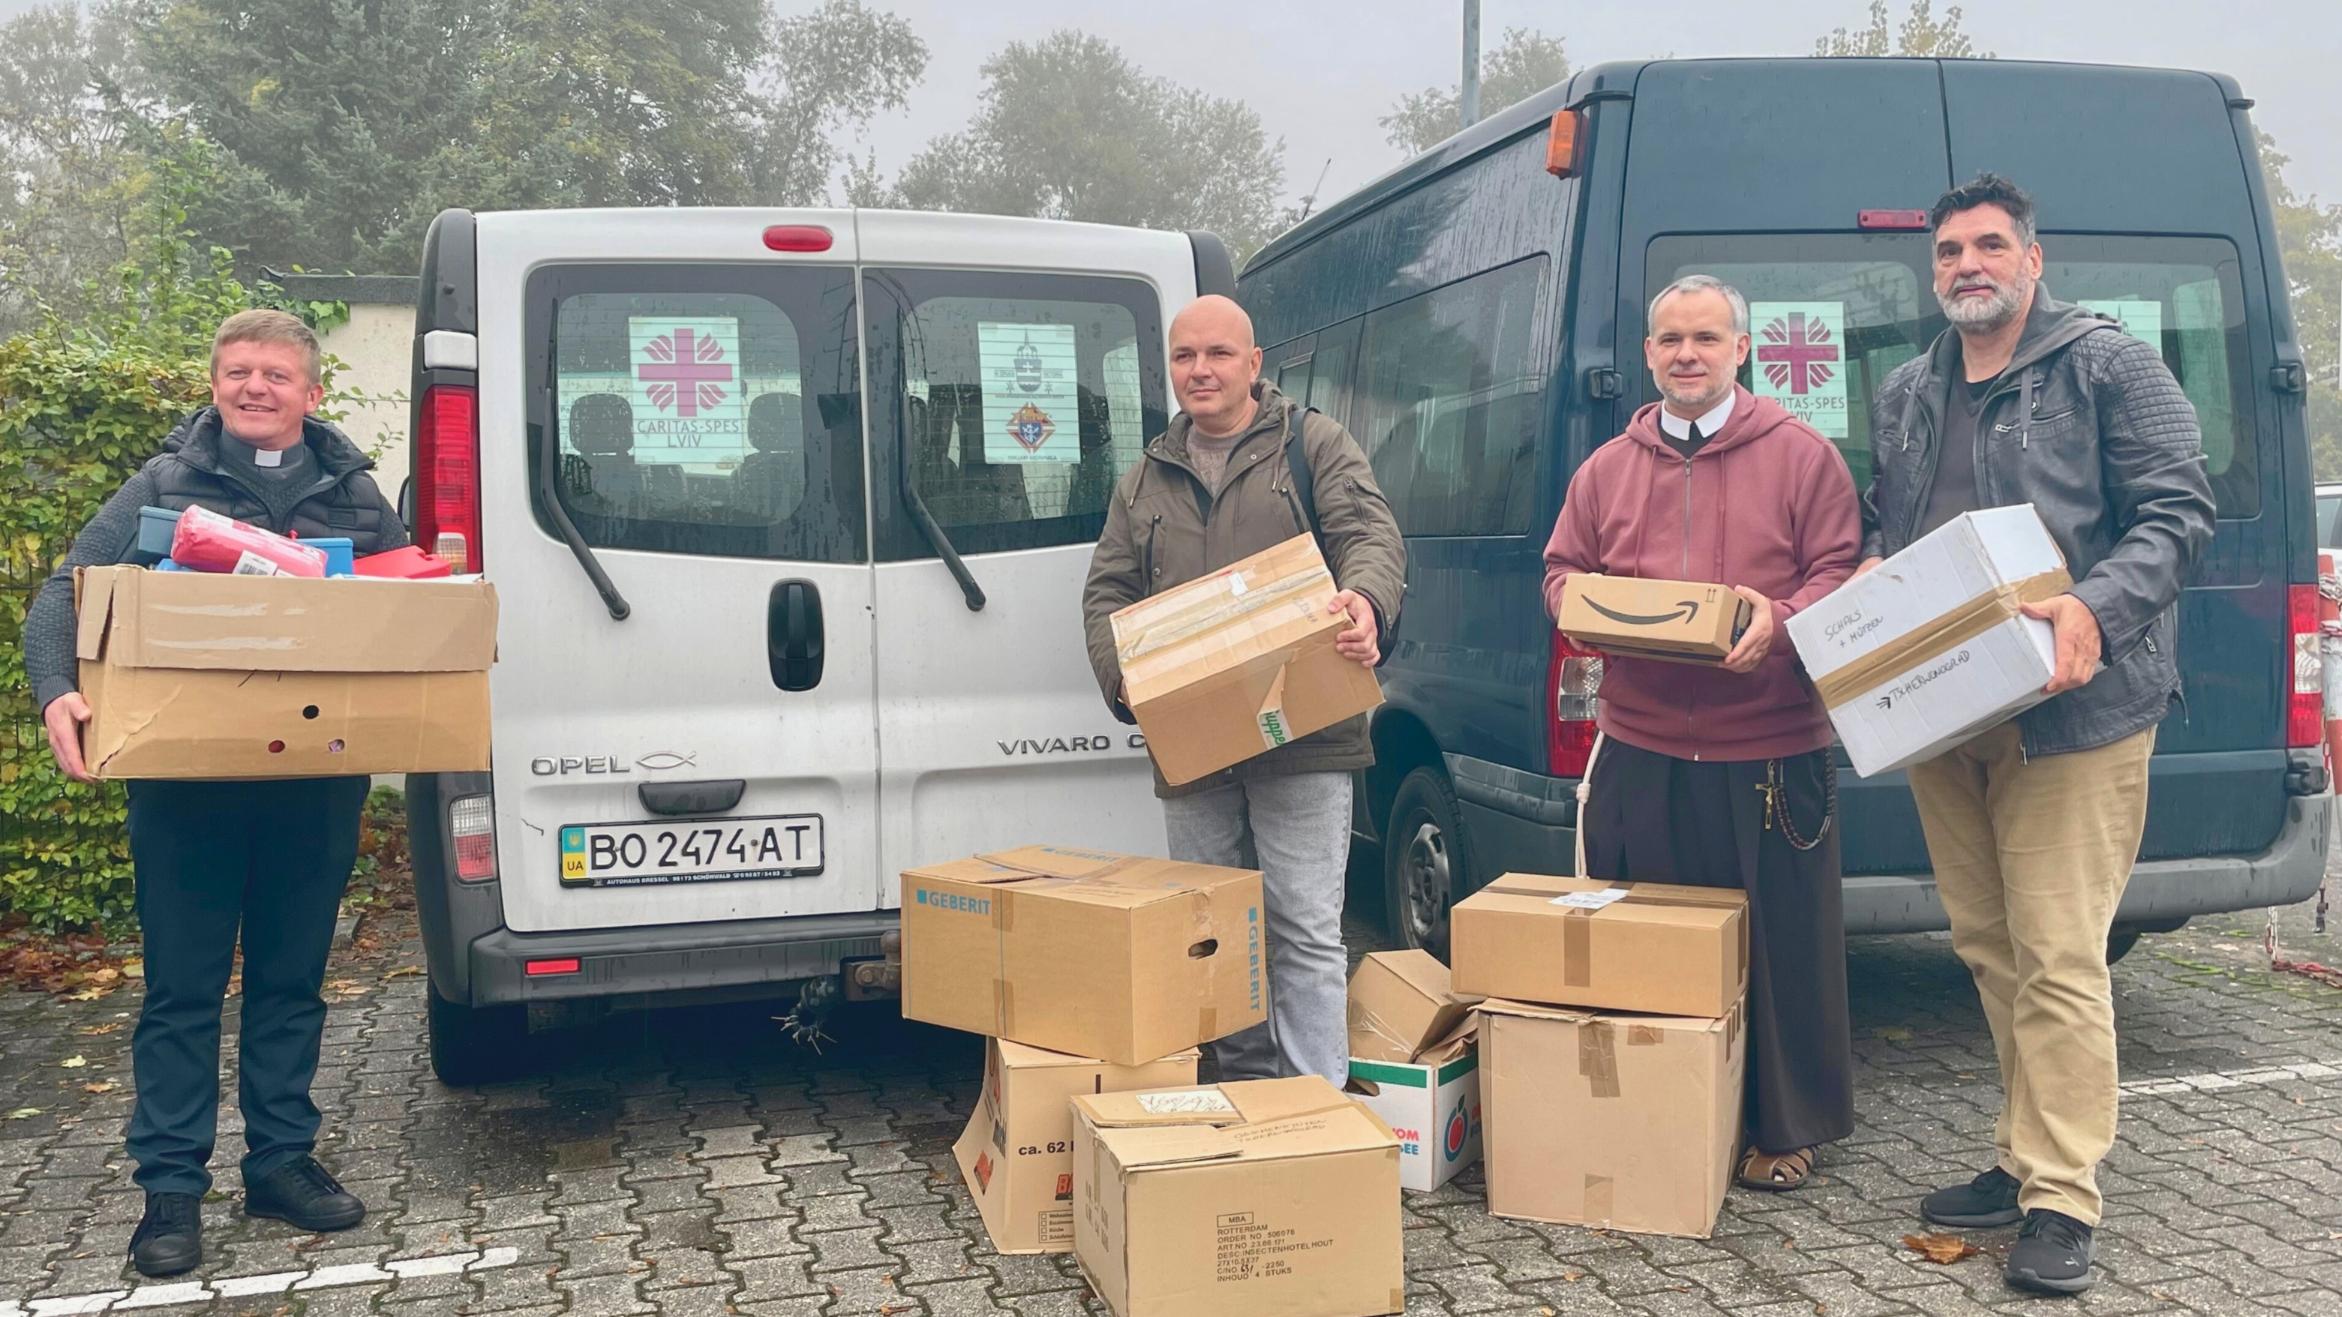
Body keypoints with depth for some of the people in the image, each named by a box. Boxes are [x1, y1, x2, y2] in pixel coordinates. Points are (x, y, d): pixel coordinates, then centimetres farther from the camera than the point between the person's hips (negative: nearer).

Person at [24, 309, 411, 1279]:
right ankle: (170, 1188, 13)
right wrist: (58, 691, -19)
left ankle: (282, 1160, 25)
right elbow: (62, 596, -1)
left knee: (292, 980, 12)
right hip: (185, 781, -2)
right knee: (183, 989, 3)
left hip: (317, 784, 2)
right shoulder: (164, 487, 3)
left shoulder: (355, 495, 10)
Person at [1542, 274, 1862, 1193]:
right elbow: (1561, 573, 17)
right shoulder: (1607, 469, 13)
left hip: (1770, 755, -3)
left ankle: (1788, 1128, 21)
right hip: (1639, 753, 3)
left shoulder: (1802, 456, 4)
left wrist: (1780, 620, -20)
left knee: (1782, 945, 5)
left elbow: (1842, 572, -1)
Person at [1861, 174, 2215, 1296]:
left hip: (2072, 711, -6)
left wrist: (2096, 611, -22)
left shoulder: (2108, 365, -1)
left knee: (2057, 959, -7)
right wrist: (1872, 571, 2)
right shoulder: (1903, 396, 17)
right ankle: (2025, 1159, 25)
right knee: (1988, 946, 12)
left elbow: (2177, 512, -6)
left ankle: (2060, 1201, 2)